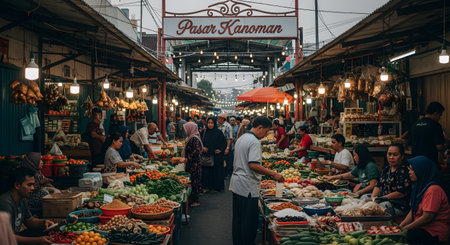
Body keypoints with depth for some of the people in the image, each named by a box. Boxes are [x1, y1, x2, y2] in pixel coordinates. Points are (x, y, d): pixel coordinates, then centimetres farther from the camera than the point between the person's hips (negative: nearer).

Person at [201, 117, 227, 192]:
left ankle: (217, 187, 11)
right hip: (207, 155, 3)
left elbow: (224, 142, 1)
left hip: (216, 156, -3)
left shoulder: (219, 132, -5)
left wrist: (221, 150, -11)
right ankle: (207, 186, 12)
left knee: (216, 171, 1)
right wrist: (202, 147, -4)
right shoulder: (205, 132, 5)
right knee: (206, 171, 3)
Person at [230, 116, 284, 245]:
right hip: (248, 186, -10)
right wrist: (273, 174, -22)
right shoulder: (254, 142, -17)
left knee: (238, 218, 17)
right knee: (250, 220, 0)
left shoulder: (241, 138, 13)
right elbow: (253, 165, -27)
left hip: (236, 184, 10)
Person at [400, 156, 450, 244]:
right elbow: (412, 211, 12)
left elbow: (427, 217, -21)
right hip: (421, 227, 8)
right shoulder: (419, 187, 12)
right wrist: (400, 226, -1)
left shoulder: (433, 190, -18)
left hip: (435, 233, -8)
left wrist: (404, 229, -16)